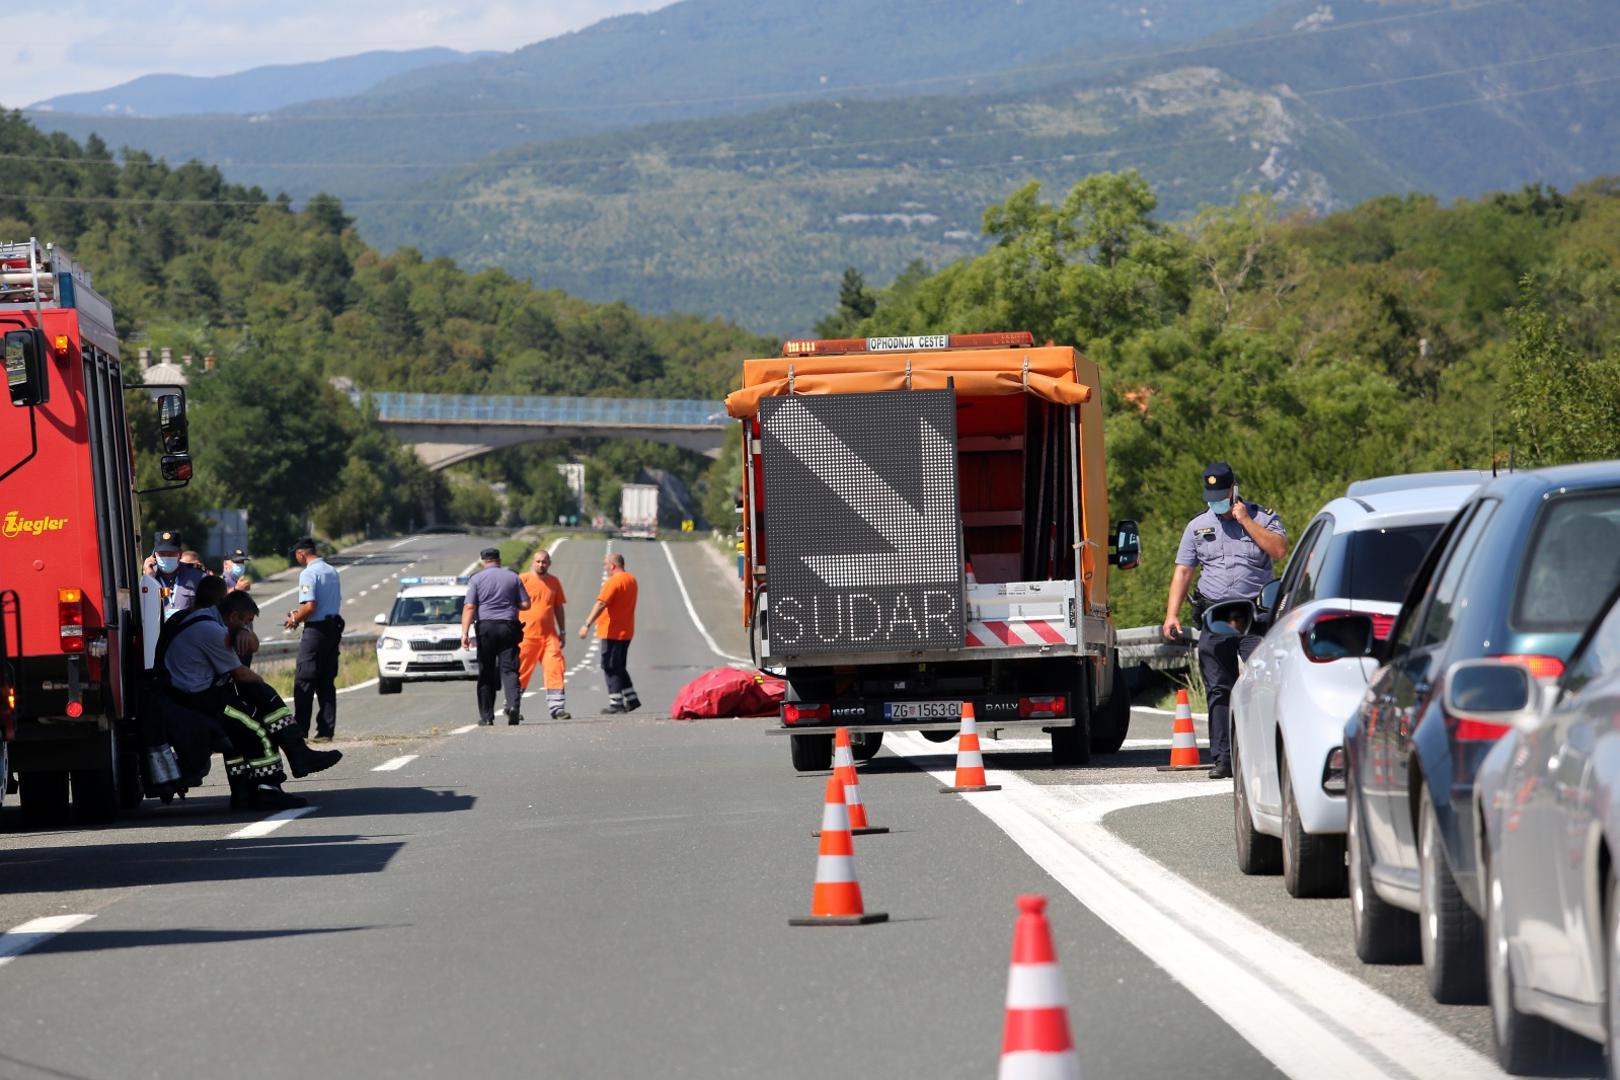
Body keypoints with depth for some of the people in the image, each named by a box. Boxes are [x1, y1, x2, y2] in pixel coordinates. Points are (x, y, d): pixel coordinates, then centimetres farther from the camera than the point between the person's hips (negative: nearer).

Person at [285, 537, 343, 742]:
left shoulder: (308, 573, -13)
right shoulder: (332, 571, 13)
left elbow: (310, 606, -21)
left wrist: (295, 620, -3)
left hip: (315, 630, -8)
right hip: (334, 627, 8)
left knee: (304, 682, -3)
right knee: (327, 682, 11)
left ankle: (300, 730, -5)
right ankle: (326, 731, 9)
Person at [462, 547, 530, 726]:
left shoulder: (476, 579, 1)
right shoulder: (513, 577, 6)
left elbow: (469, 607, -7)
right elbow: (525, 604, 6)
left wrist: (465, 632, -11)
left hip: (486, 627, -1)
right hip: (509, 627, 1)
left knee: (486, 673, 6)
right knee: (509, 669, 0)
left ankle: (486, 716, 7)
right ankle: (513, 704, -23)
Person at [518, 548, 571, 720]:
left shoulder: (554, 582, 12)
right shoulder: (523, 580, -1)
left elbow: (558, 608, 19)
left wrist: (562, 632, 18)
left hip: (549, 636, 3)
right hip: (526, 635, -3)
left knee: (555, 670, -7)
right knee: (520, 672, 2)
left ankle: (557, 707, -7)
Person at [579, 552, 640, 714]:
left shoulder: (613, 582, -17)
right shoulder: (631, 580, 12)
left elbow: (601, 604, -25)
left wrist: (587, 624, -28)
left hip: (612, 632, -9)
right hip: (626, 632, 9)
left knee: (611, 667, -3)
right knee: (619, 667, 18)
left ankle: (616, 703, -4)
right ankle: (631, 699, 16)